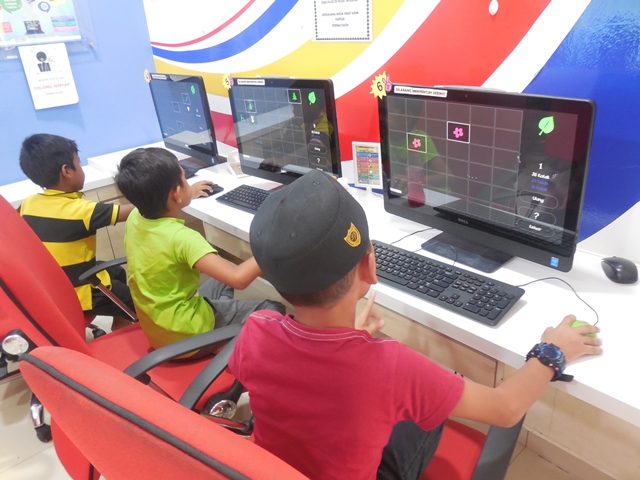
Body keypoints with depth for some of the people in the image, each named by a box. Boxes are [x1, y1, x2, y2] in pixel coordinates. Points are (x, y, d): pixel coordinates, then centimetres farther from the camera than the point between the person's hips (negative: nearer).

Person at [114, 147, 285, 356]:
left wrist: (189, 194, 26)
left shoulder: (134, 217, -8)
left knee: (221, 279, 27)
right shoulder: (181, 237, -31)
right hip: (183, 335, -8)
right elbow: (238, 278, -38)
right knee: (273, 310, 0)